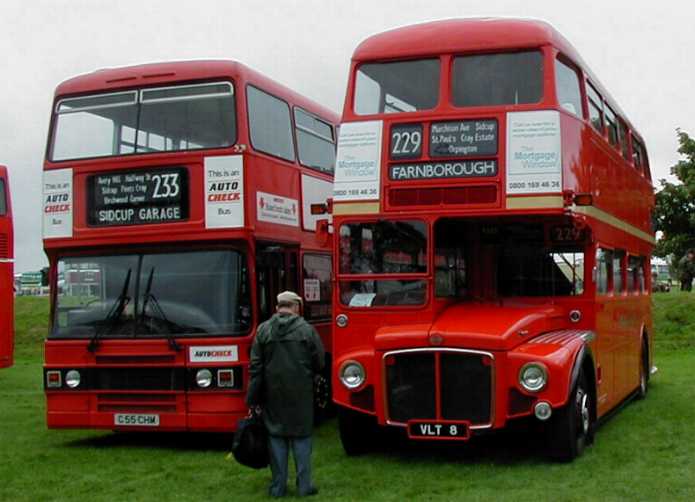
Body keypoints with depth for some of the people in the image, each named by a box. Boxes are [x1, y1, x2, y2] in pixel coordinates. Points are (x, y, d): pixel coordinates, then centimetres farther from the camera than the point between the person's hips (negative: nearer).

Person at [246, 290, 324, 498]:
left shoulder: (263, 330, -1)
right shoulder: (307, 329, -5)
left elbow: (255, 366, -1)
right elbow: (319, 362, -1)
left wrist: (253, 398, 2)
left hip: (273, 393, 2)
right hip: (300, 394, -1)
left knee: (276, 436, 9)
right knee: (301, 436, 8)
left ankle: (278, 486, 12)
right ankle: (304, 485, 9)